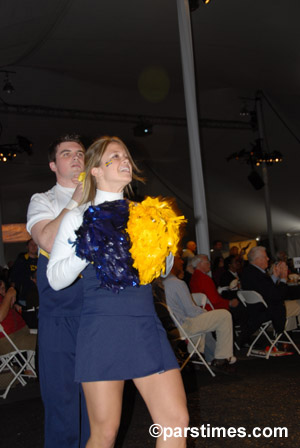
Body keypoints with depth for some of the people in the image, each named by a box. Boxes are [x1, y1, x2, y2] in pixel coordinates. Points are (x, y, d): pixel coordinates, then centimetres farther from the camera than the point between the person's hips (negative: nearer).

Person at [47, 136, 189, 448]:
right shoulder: (78, 217, 4)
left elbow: (161, 271, 24)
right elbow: (55, 278, 0)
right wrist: (87, 251, -13)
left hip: (146, 327, 4)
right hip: (102, 327, -3)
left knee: (176, 420, -1)